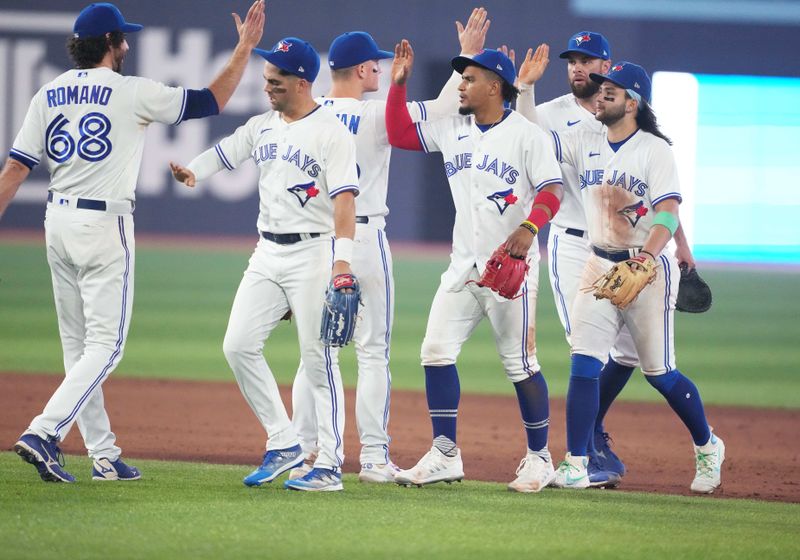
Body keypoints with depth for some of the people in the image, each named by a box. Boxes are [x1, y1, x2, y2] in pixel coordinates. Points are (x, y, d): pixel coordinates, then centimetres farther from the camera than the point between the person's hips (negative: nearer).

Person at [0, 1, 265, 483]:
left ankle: (104, 454, 14)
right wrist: (245, 48, 6)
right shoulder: (131, 93, -9)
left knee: (78, 346, 11)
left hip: (58, 222, 6)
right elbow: (212, 101, -4)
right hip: (104, 226, -6)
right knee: (106, 345, -4)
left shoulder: (48, 96, 6)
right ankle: (44, 433, -20)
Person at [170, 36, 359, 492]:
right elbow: (221, 155, 3)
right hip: (268, 253, 7)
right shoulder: (262, 127, 12)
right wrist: (191, 171, -20)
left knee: (319, 359, -5)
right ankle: (284, 445, 10)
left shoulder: (331, 132, -10)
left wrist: (343, 259, -28)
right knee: (239, 344, 0)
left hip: (313, 252, -7)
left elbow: (344, 199, -17)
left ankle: (330, 467, 0)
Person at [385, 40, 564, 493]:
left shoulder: (527, 134, -8)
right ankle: (445, 456, 5)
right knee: (436, 352, -1)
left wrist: (529, 226, -32)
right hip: (464, 267, 6)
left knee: (520, 364, -2)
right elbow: (399, 134, 15)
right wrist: (399, 84, 5)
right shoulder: (453, 130, 11)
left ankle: (540, 458, 10)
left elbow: (552, 191, -14)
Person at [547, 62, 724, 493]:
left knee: (659, 373, 4)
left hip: (649, 268, -4)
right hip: (600, 266, 4)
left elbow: (668, 213, -18)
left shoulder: (655, 150, -8)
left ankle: (707, 447, 27)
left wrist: (647, 256, -34)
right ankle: (575, 465, -10)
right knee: (583, 364, -10)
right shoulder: (584, 143, 7)